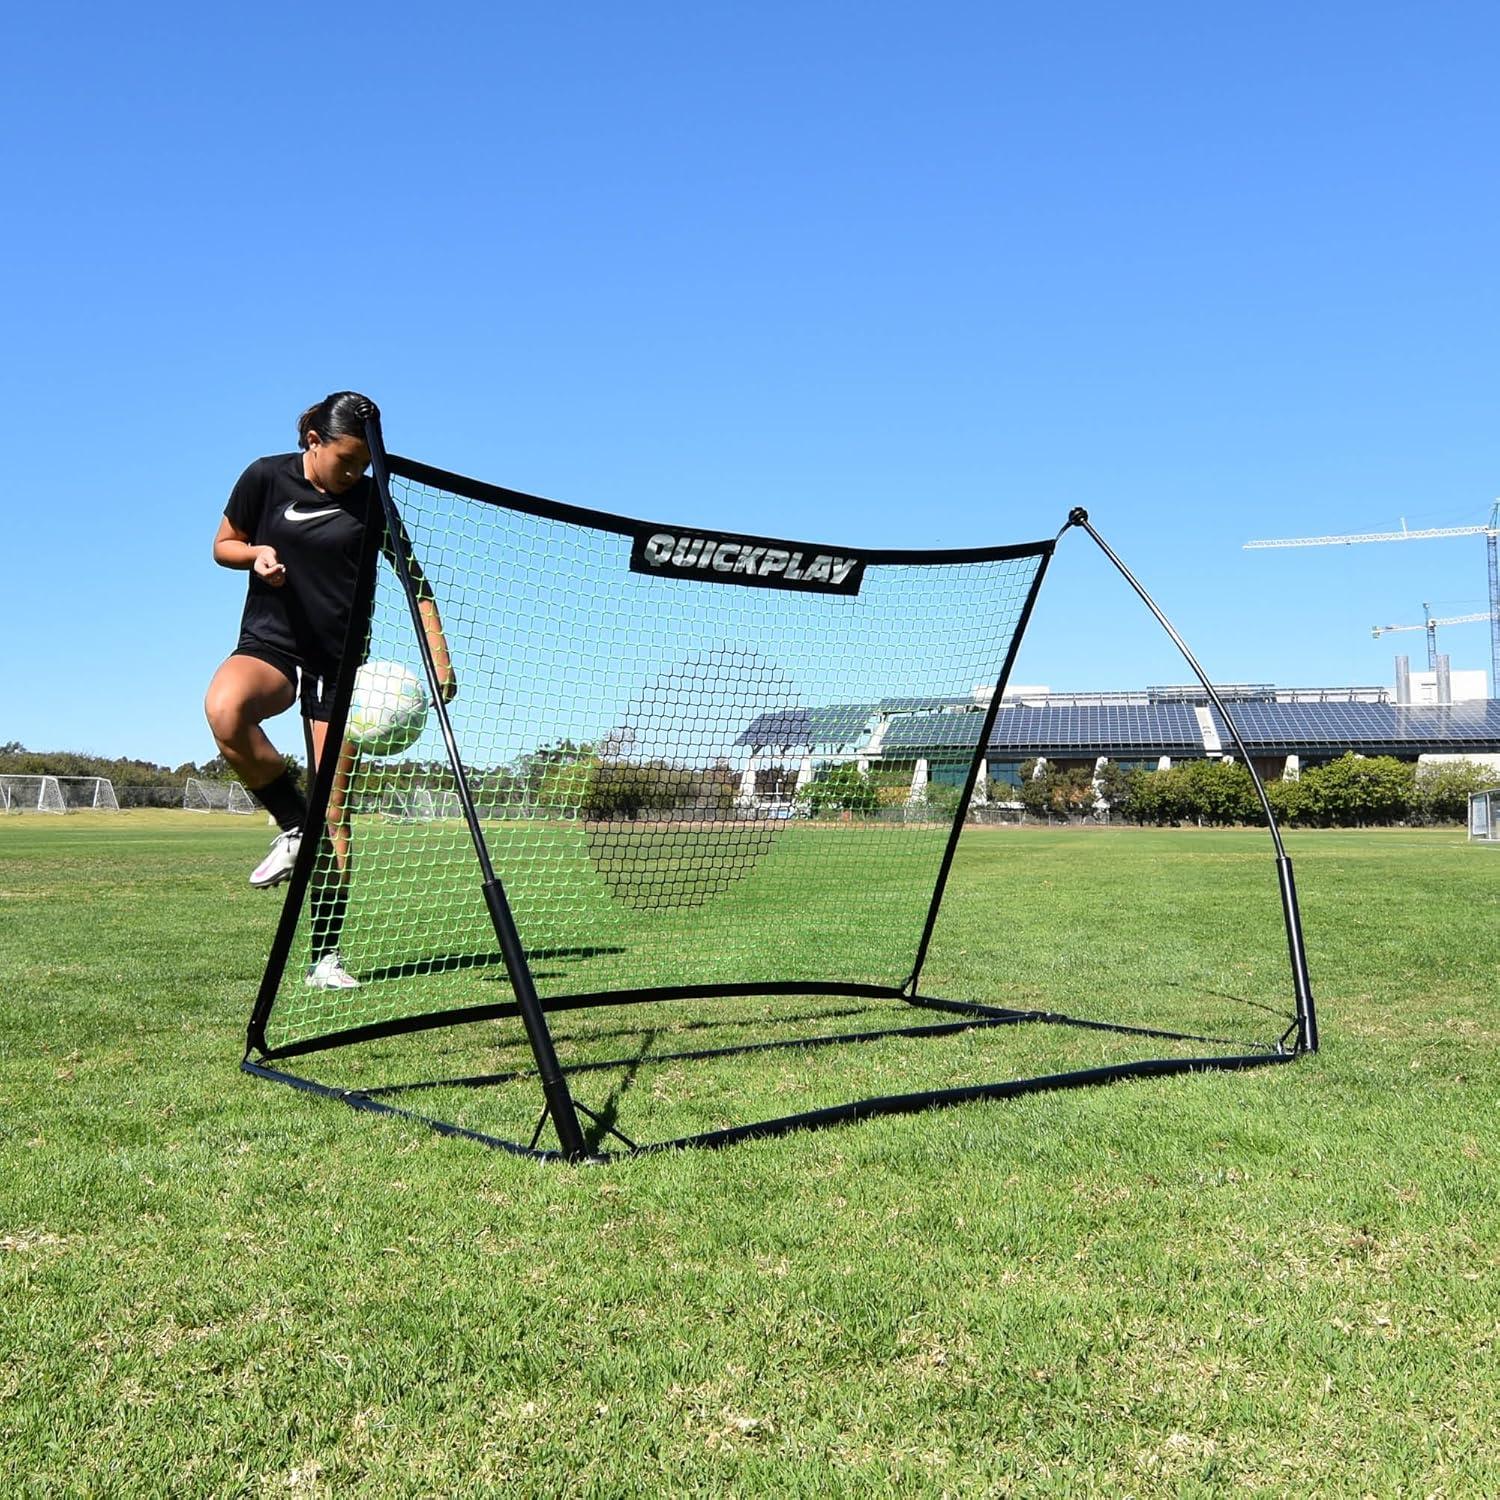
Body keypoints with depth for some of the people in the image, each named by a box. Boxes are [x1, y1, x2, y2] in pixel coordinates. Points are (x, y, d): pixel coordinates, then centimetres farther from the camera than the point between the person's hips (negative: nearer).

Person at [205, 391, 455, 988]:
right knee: (224, 709, -37)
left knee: (333, 814, -3)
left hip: (340, 658, 0)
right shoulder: (267, 477, -1)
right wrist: (259, 553, -14)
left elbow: (412, 576, 5)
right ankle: (294, 825, -15)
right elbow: (223, 546, 10)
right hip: (270, 642, 0)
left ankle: (326, 955, 5)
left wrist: (439, 656, -6)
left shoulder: (372, 498, 0)